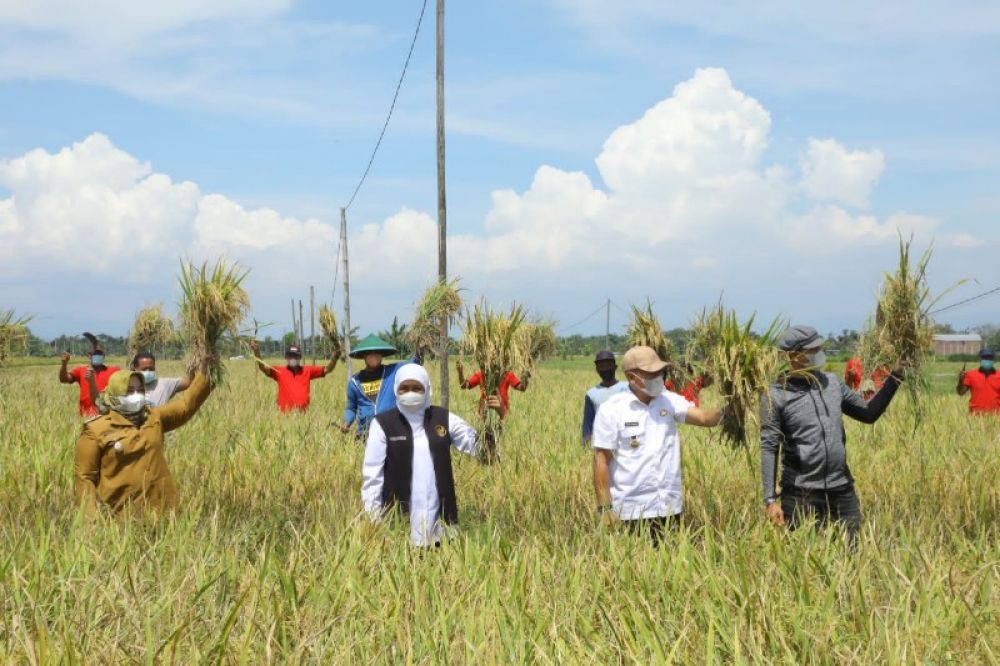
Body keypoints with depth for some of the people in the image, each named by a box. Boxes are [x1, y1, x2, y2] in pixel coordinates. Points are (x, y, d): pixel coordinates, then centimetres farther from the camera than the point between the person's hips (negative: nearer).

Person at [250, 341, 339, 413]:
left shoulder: (307, 371, 10)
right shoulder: (279, 371, 4)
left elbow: (327, 369, 6)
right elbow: (264, 368, -7)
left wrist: (335, 355, -10)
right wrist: (257, 353, -24)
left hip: (303, 414, 2)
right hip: (285, 415, -2)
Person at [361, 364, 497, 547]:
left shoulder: (443, 419, 7)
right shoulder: (383, 423, -3)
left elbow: (478, 445, 9)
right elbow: (372, 474, -3)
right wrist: (372, 519, -7)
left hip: (438, 520, 3)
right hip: (397, 520, -3)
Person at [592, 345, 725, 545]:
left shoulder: (668, 401, 5)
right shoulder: (612, 409, -8)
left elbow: (705, 418, -5)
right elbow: (601, 460, -8)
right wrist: (605, 508, -13)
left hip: (670, 507, 4)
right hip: (632, 511, -4)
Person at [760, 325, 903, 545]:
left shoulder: (832, 382, 9)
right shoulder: (776, 395, -6)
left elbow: (868, 413, 17)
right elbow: (769, 450, -8)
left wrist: (894, 378, 10)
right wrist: (770, 500, -13)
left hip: (842, 490, 5)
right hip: (801, 495, -4)